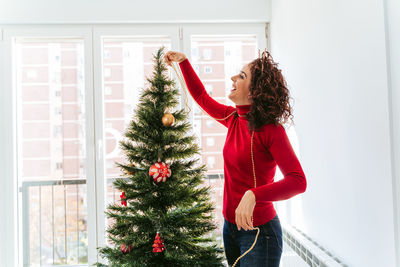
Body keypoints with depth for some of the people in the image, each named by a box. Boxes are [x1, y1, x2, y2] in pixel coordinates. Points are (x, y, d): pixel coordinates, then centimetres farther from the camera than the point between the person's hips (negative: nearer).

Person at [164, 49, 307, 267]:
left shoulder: (271, 130, -20)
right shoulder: (234, 119, 2)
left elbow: (298, 181, -29)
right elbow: (201, 97, 19)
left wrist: (253, 195, -40)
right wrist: (183, 61, 20)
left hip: (258, 231, -7)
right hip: (230, 225, 7)